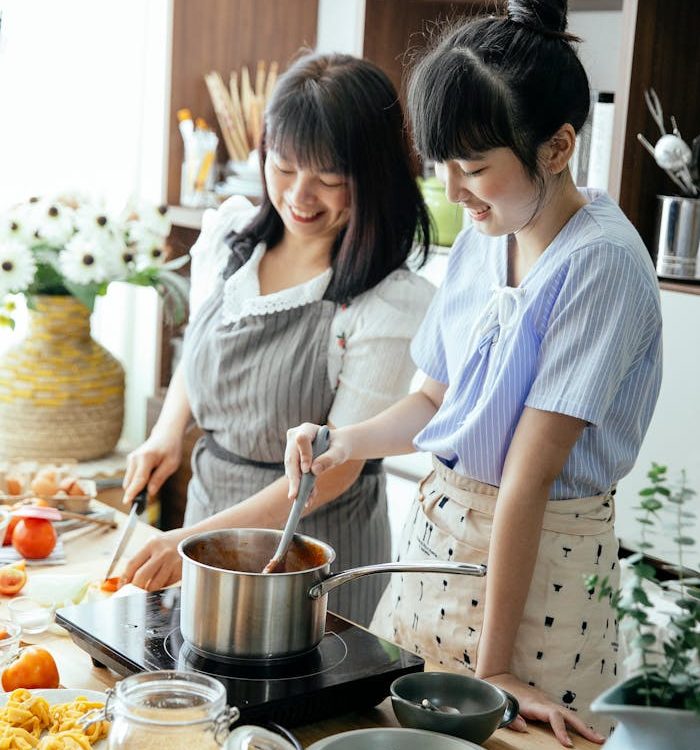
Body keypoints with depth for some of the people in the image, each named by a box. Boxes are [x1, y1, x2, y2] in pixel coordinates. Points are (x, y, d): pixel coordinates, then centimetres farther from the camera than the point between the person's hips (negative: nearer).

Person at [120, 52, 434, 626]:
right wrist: (168, 432, -3)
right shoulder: (227, 235, -2)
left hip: (317, 536, -5)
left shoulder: (391, 303, -20)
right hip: (208, 497, 5)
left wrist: (199, 538, -24)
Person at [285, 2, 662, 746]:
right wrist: (345, 442, -9)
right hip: (438, 527, 7)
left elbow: (531, 471, -23)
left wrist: (495, 667, -20)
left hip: (542, 557, -7)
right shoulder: (482, 239, 1)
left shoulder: (601, 264, -21)